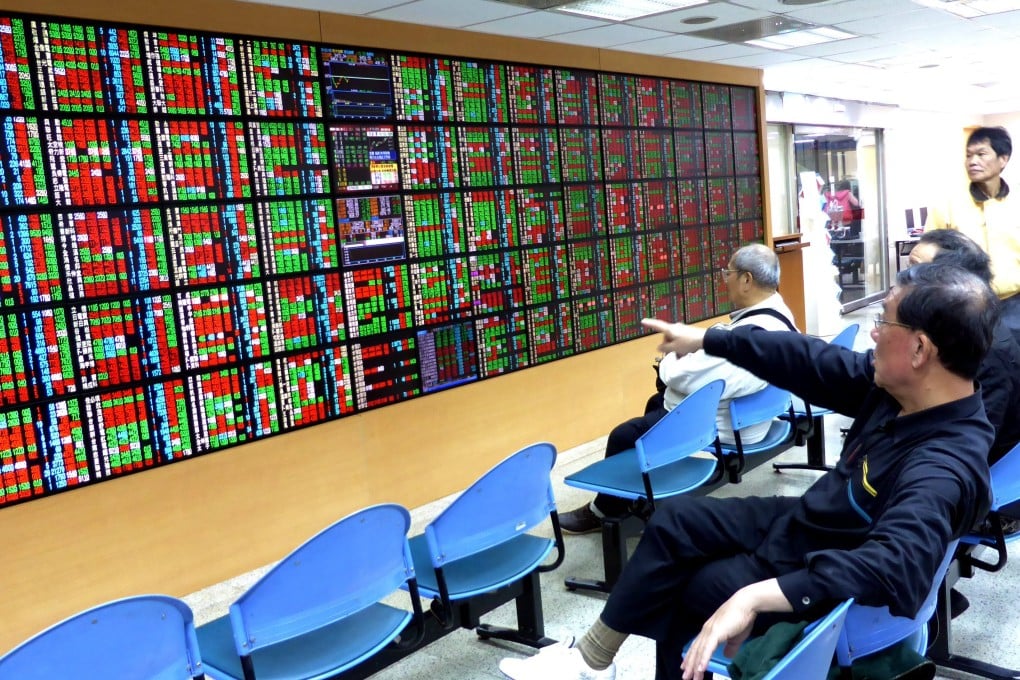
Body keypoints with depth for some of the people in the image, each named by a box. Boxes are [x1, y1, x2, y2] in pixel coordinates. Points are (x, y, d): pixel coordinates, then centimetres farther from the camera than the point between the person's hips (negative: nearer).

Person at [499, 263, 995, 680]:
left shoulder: (944, 469, -36)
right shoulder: (895, 385, -12)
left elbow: (894, 566, -51)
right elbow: (808, 362, -2)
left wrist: (755, 598, -58)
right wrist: (706, 339, 7)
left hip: (827, 579, -8)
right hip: (805, 521, 8)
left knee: (683, 591, 0)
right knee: (676, 519, 6)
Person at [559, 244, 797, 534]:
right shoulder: (777, 311, 0)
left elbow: (687, 378, -31)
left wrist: (672, 358, -9)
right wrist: (688, 349, -5)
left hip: (719, 426, -11)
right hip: (739, 413, 11)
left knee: (624, 436, -5)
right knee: (657, 403, 28)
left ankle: (604, 511, 18)